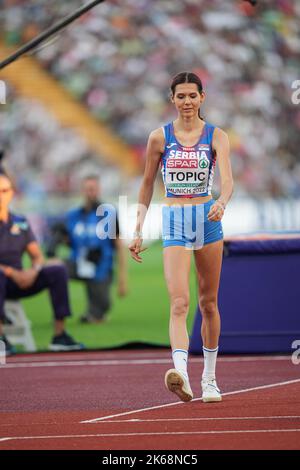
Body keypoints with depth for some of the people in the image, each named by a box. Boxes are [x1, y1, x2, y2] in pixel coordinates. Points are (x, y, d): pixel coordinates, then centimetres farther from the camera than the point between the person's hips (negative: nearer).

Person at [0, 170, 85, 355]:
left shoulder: (21, 223, 11)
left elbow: (38, 257, 9)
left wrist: (33, 271, -14)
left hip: (18, 283, 5)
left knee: (57, 269, -14)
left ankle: (60, 334, -17)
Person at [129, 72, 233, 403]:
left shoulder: (216, 136, 1)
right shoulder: (159, 138, 3)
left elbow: (227, 180, -12)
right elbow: (147, 186, 10)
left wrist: (221, 203, -34)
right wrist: (138, 231, 6)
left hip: (207, 219, 1)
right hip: (174, 222, -1)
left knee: (208, 303, 11)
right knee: (179, 303, -17)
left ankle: (209, 379, 24)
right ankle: (181, 375, -33)